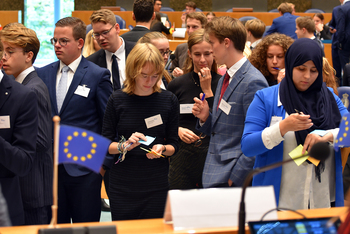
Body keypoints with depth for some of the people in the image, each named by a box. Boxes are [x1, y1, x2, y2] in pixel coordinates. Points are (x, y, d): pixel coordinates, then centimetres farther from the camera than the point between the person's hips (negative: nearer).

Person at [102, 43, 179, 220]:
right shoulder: (117, 100, -1)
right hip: (122, 185, 0)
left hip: (157, 186, 1)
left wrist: (162, 149, -14)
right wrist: (124, 145, -17)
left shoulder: (169, 100, 3)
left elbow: (174, 145, 7)